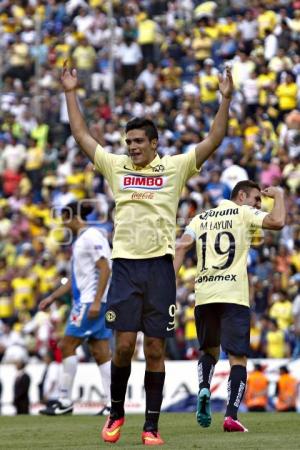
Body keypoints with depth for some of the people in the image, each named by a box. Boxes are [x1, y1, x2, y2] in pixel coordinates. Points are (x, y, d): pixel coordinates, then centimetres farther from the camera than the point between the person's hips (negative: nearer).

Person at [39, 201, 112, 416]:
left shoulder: (92, 236, -10)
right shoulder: (79, 240, 20)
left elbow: (105, 269, -18)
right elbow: (76, 277, 26)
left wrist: (96, 301, -23)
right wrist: (53, 297, 26)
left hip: (91, 301, -10)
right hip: (85, 301, 10)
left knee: (67, 345, -7)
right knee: (101, 352, 5)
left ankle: (65, 401, -4)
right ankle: (113, 404, 2)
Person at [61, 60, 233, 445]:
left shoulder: (175, 168, 5)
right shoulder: (115, 166, 10)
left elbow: (213, 140, 2)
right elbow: (81, 135, 14)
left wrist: (225, 99, -6)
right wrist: (70, 93, 12)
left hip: (160, 266, -1)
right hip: (124, 265, 1)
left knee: (155, 348, 1)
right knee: (124, 345, -5)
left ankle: (151, 425, 6)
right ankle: (116, 413, 15)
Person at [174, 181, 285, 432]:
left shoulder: (200, 218, 19)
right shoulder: (244, 213, 5)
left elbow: (182, 246, 5)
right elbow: (277, 222, -9)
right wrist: (279, 195, 8)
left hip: (203, 294, 5)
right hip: (233, 295, -4)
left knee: (210, 350, 24)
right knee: (238, 357, -2)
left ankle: (204, 390, -3)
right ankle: (231, 416, -16)